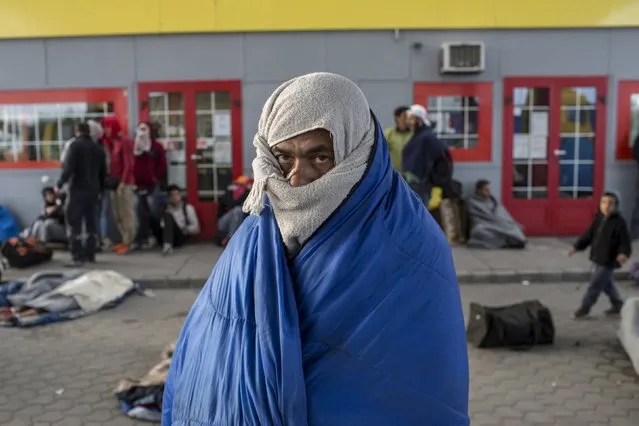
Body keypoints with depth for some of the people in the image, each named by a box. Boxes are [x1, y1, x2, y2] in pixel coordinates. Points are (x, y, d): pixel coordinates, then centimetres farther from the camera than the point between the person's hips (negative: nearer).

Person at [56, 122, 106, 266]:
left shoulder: (75, 145, -5)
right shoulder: (98, 148, 14)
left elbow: (69, 167, -14)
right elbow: (103, 172, 17)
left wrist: (59, 184, -6)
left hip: (77, 189, -7)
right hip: (93, 190, 7)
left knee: (74, 223, -6)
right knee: (91, 222, 13)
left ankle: (78, 257, -11)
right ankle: (90, 254, 16)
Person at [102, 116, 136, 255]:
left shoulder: (125, 141, -8)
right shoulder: (109, 142, 14)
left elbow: (129, 164, -13)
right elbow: (110, 163, 13)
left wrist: (123, 182, -16)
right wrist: (109, 178, 3)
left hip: (124, 182, -8)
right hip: (114, 182, 8)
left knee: (126, 212, -4)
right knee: (118, 214, 10)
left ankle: (128, 242, -2)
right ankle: (124, 240, 16)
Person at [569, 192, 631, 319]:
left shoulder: (619, 222, -16)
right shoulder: (599, 219, 5)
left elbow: (625, 241, -17)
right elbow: (589, 235, 11)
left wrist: (624, 253, -36)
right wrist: (576, 246, 5)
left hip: (608, 260, -8)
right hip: (597, 258, 8)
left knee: (595, 284, -2)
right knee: (607, 283, 21)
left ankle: (584, 308, 9)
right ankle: (618, 305, 39)